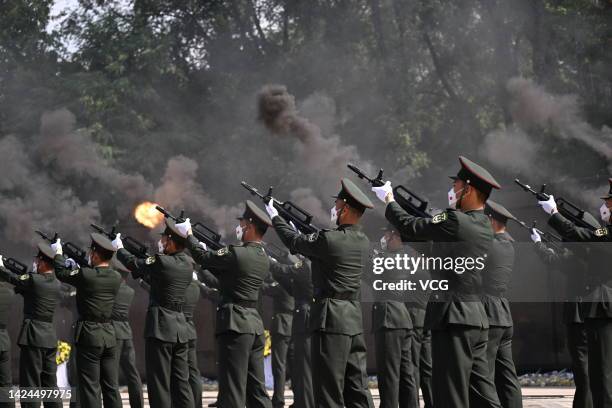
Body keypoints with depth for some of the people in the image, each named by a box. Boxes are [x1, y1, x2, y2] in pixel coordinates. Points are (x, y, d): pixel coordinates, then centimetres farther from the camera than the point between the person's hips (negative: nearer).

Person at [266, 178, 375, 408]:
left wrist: (275, 217, 18)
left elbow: (295, 242, 2)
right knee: (357, 384, 8)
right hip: (354, 319, 8)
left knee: (330, 389, -5)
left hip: (331, 319, -7)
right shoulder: (363, 242, 8)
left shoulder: (329, 240, -14)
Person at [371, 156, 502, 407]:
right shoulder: (483, 225, 13)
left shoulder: (456, 222, -14)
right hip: (477, 320, 9)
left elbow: (411, 227, -5)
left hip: (454, 318, -9)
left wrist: (389, 200, 11)